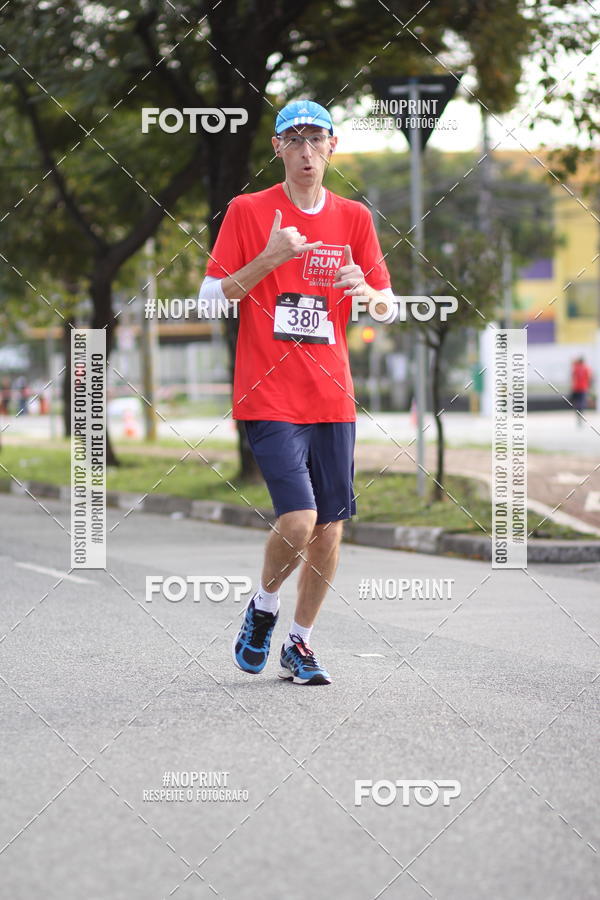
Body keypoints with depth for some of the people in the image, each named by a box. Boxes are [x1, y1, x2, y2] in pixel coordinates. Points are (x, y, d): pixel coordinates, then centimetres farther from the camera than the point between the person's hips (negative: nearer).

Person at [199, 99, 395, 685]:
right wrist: (270, 259, -16)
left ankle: (299, 644, 22)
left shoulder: (354, 218, 9)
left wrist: (365, 290, -14)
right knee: (298, 518, -17)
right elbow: (211, 297, -3)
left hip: (332, 399, 4)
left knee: (329, 530, 4)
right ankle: (263, 607, 12)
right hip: (269, 396, -4)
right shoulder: (247, 212, 0)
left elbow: (390, 308, 10)